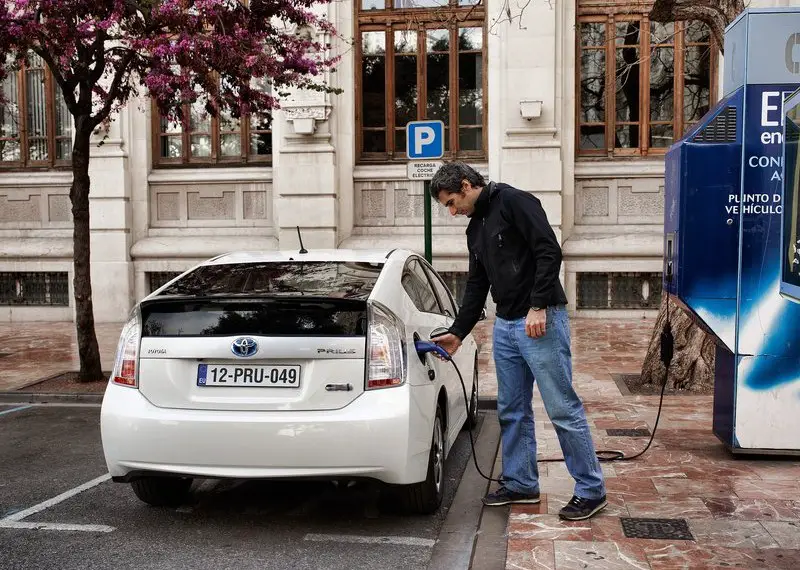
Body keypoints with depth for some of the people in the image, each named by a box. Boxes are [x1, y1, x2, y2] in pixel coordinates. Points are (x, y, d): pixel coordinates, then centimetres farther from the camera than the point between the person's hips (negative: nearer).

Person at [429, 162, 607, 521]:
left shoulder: (513, 202, -9)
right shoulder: (476, 228, 17)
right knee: (512, 411, 13)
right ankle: (520, 484, 25)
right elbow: (477, 285, 21)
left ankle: (591, 491, 7)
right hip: (505, 326, 9)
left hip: (541, 321, -9)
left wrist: (538, 307, -22)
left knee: (563, 409, -4)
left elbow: (549, 251, -18)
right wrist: (457, 333, 16)